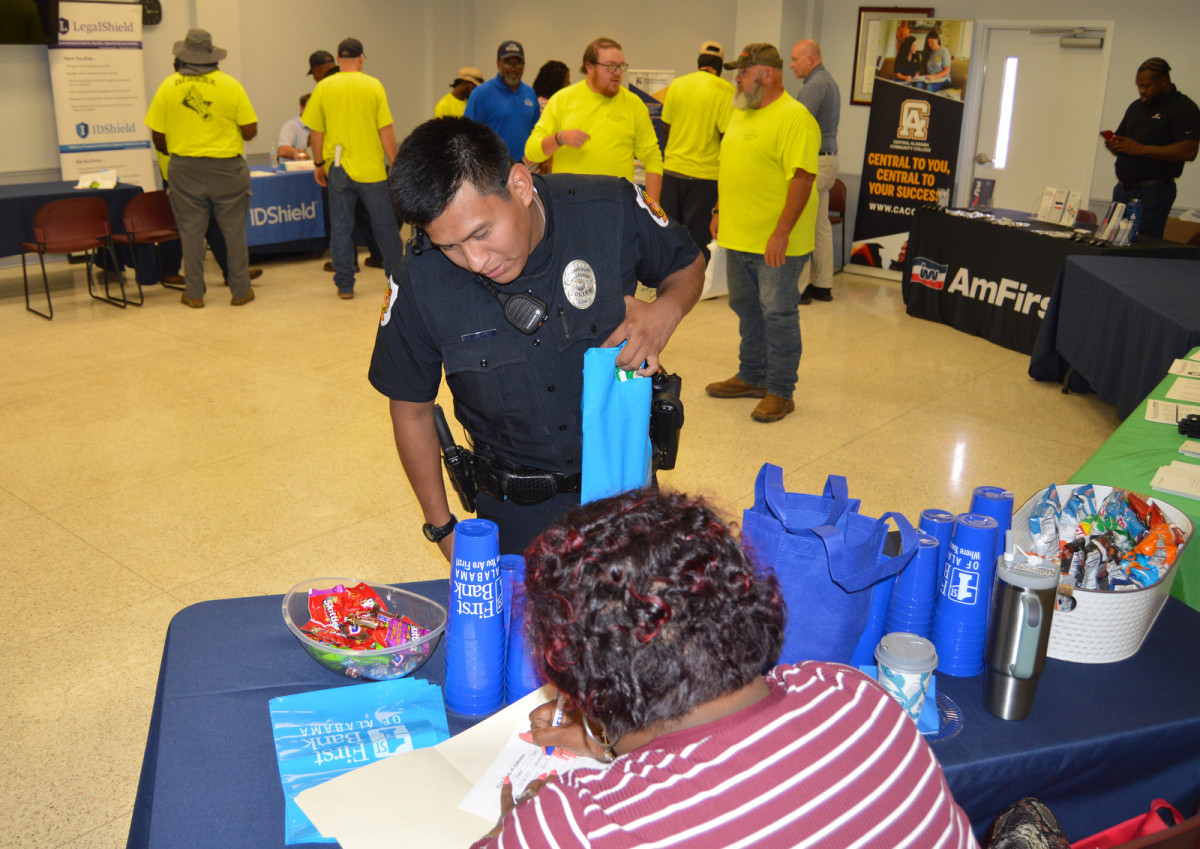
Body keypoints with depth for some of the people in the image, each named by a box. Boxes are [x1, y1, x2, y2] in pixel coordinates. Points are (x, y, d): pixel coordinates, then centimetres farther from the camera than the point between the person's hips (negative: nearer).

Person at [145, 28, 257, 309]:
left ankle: (194, 293, 11)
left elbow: (158, 136, 2)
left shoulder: (168, 86, -1)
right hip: (226, 168, -1)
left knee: (191, 231, 7)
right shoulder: (230, 85, -5)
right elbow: (250, 130, -5)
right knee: (234, 230, 7)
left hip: (184, 167, 1)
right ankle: (240, 290, 10)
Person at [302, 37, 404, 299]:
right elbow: (386, 131, -7)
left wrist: (319, 164, 13)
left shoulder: (323, 87, 0)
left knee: (340, 228, 8)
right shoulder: (373, 86, -5)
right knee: (384, 226, 11)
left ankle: (344, 285, 10)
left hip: (338, 169, 1)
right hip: (372, 168, -1)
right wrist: (394, 164, 1)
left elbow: (316, 132, 2)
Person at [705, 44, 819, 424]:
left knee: (778, 314, 0)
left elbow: (802, 178, -21)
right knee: (746, 309, 17)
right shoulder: (741, 114, 14)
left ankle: (780, 392, 10)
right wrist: (719, 211, 18)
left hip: (776, 243, -9)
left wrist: (781, 233, -25)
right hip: (739, 236, 9)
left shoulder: (794, 118, -15)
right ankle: (751, 377, 31)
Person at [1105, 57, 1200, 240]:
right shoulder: (1136, 107, 18)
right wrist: (1113, 145, -2)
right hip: (1123, 189, 7)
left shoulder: (1184, 108, -6)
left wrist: (1141, 149, -20)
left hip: (1153, 192, -7)